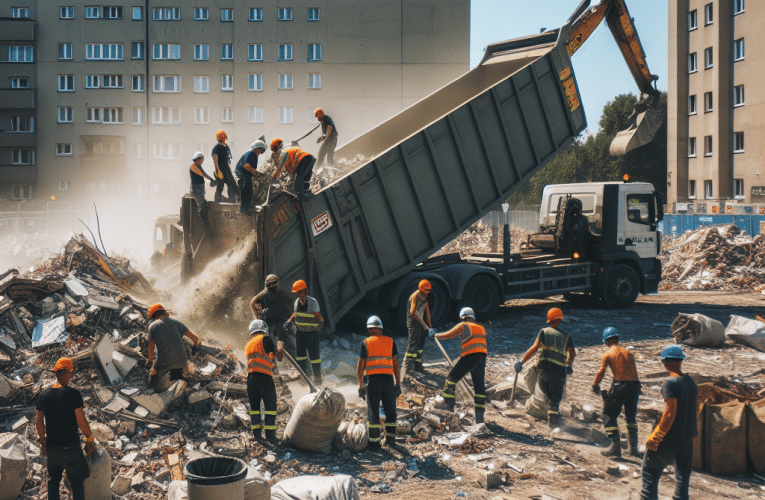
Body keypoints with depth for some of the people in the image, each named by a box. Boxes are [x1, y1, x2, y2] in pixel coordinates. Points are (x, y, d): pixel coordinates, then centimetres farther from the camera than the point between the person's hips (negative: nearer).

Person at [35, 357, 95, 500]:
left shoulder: (44, 395, 0)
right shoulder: (73, 394, -17)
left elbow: (39, 422, 7)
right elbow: (81, 422, -15)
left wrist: (43, 442, 20)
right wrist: (90, 437, 1)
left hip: (51, 447, 5)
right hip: (70, 447, -5)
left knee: (53, 480, 21)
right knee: (77, 483, 8)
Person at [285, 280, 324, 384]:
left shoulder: (313, 302, -15)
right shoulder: (297, 302, 3)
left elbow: (318, 316, -11)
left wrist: (320, 321, -29)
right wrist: (289, 322, 6)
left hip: (312, 332, -6)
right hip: (300, 332, 6)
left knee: (314, 355, -3)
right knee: (300, 354, 11)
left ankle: (318, 379, 8)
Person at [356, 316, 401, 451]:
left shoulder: (366, 342, 5)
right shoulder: (390, 341, 10)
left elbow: (360, 366, 2)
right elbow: (396, 364, 6)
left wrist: (361, 385, 7)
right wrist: (398, 384, 8)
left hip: (373, 380, -2)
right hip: (388, 380, 2)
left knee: (373, 412, 1)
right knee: (390, 410, 15)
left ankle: (374, 441, 1)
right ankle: (390, 437, 19)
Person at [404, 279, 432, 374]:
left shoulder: (424, 296, 10)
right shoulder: (415, 296, -17)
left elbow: (427, 311, 17)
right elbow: (413, 313, -26)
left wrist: (428, 325, 12)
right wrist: (424, 324, -25)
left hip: (421, 322, 9)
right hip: (413, 321, -9)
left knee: (421, 344, 10)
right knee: (413, 343, -11)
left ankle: (417, 366, 17)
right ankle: (408, 366, -8)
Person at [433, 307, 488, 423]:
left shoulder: (464, 326, 5)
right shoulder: (481, 328, 23)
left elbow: (448, 335, 5)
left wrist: (435, 335, 20)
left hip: (470, 356, -6)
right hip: (482, 357, 6)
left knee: (451, 379, 3)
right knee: (480, 386, 10)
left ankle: (448, 406, -4)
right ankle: (480, 417, 8)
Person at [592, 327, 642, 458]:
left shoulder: (608, 354, 4)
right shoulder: (628, 352, 17)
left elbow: (601, 372, -4)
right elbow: (634, 370, 13)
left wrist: (595, 386, 9)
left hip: (620, 384, -5)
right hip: (635, 384, 5)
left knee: (609, 415, 7)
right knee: (631, 416, 22)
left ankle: (615, 446, 0)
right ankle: (633, 446, 16)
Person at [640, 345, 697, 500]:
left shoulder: (670, 384, -18)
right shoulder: (691, 382, 5)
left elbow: (670, 413, -22)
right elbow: (692, 410, 13)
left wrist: (654, 438, -18)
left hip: (669, 438, -7)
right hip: (687, 438, 7)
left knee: (650, 472, 7)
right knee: (683, 476, 15)